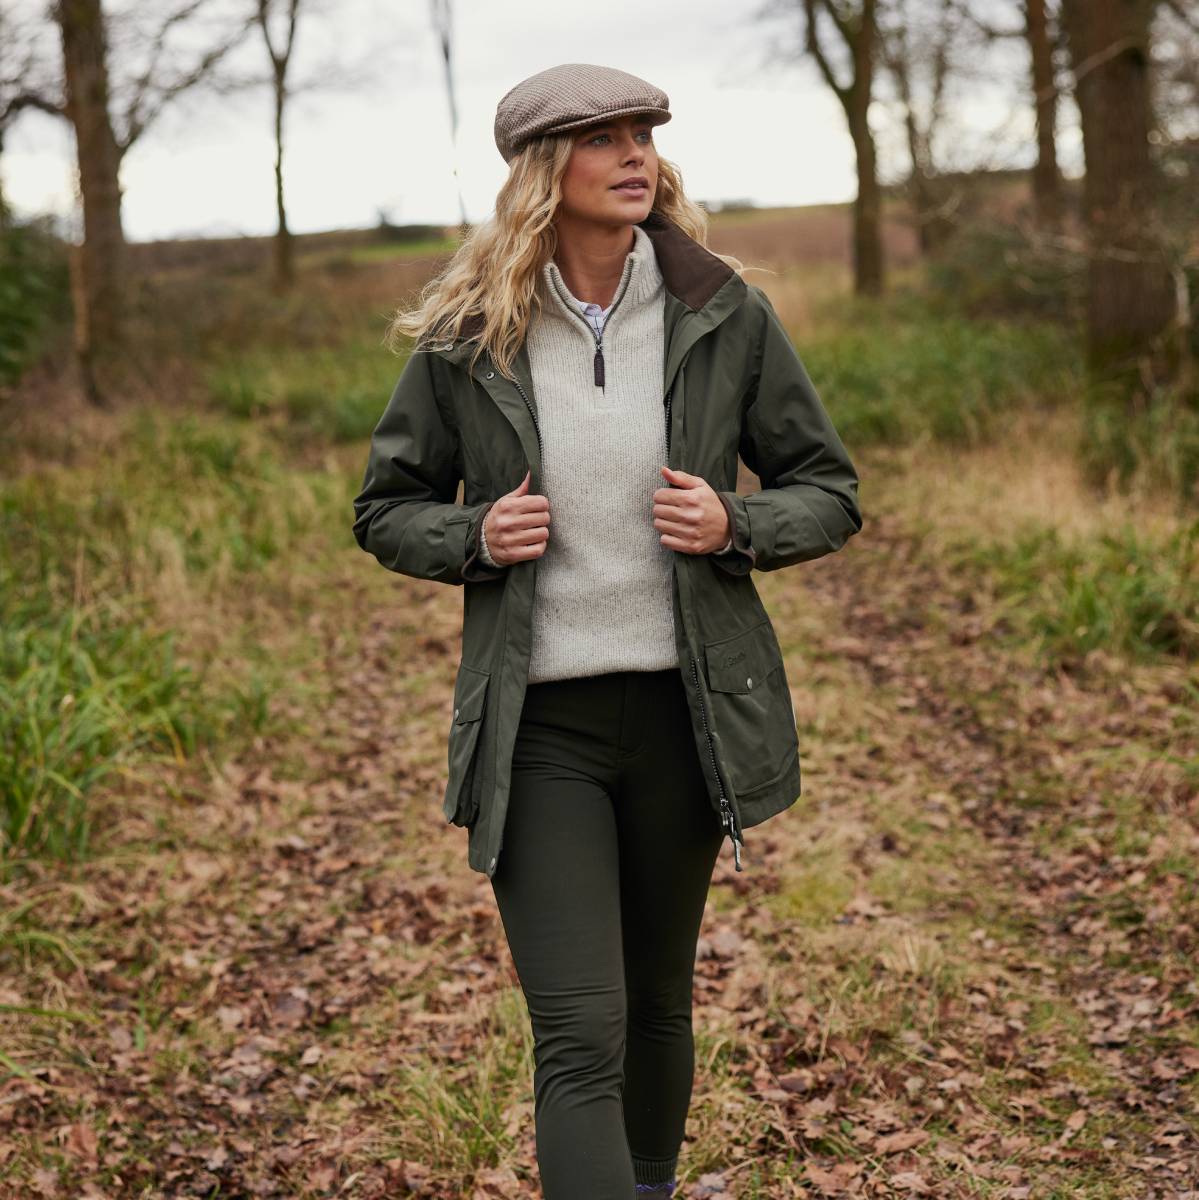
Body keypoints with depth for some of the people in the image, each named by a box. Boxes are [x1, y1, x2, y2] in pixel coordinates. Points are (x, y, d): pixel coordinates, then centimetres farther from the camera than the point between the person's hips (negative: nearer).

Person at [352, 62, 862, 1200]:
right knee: (578, 1036, -9)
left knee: (656, 1002, 19)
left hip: (683, 709, 2)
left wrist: (735, 526, -15)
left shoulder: (726, 317, -2)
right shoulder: (466, 339, -4)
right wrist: (475, 538, -14)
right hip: (536, 723, -2)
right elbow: (386, 509, 8)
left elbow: (829, 492, 6)